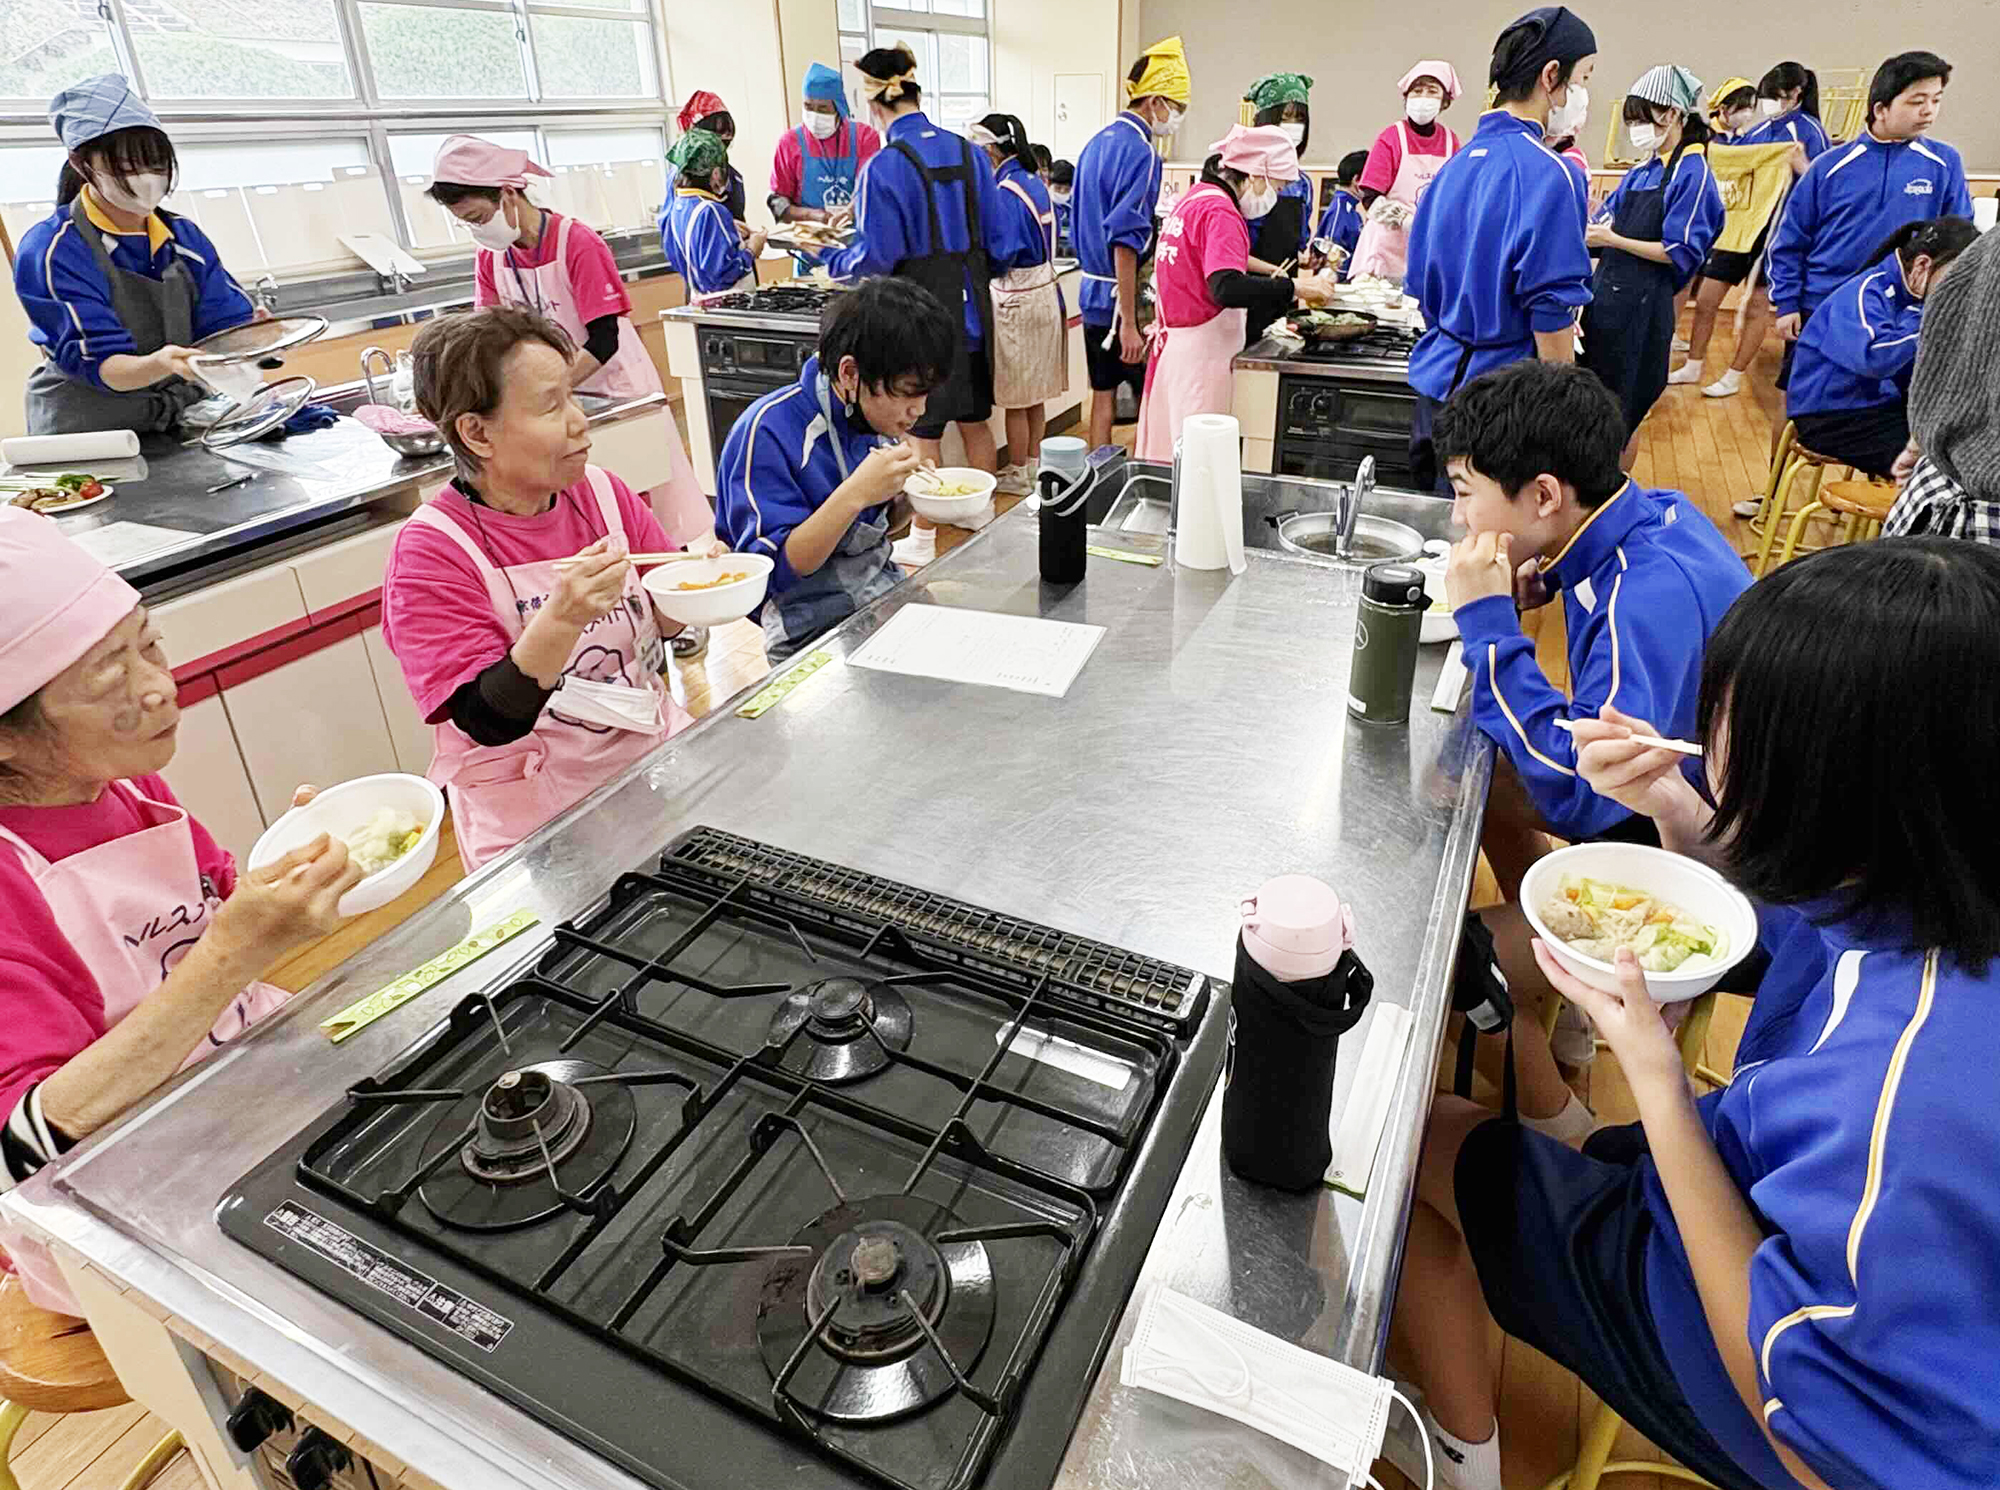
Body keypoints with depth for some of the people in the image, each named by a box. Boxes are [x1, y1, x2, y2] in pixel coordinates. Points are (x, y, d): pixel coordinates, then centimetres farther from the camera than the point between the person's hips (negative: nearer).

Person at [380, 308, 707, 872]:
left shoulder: (600, 492, 4)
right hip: (535, 812, -5)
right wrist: (562, 619, -33)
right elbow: (487, 721, -17)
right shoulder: (430, 551, -11)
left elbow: (665, 622, 12)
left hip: (657, 751, 5)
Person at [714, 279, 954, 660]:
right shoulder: (767, 431, -18)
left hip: (887, 593, 7)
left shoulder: (878, 415, 4)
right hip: (814, 628, -7)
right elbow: (773, 570, -21)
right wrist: (855, 494, -31)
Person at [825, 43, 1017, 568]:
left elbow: (876, 258, -14)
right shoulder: (969, 152, 3)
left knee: (922, 429, 4)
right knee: (974, 417, 17)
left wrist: (833, 261, 4)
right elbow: (998, 241, 7)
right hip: (971, 307, 6)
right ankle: (984, 513, 32)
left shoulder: (884, 167, -14)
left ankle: (922, 540, 13)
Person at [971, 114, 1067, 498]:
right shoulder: (1035, 184, 9)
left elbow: (998, 257, -22)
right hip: (1045, 292, 9)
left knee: (1015, 398, 1)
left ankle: (1017, 475, 11)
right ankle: (1033, 466, 26)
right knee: (1035, 393, 15)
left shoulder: (1006, 192, -18)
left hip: (1017, 302, -9)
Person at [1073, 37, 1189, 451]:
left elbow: (1079, 231, 19)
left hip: (1092, 294, 9)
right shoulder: (1140, 152, -16)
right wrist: (1129, 322, -25)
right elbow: (1125, 242, -23)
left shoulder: (1097, 142, 13)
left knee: (1104, 394, 14)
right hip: (1123, 298, -9)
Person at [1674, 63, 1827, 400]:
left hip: (1774, 230, -6)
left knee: (1757, 305, 4)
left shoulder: (1810, 132, -9)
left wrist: (1801, 167, -31)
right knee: (1705, 298, 7)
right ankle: (1692, 368, 20)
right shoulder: (1757, 129, 7)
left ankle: (1734, 376, 12)